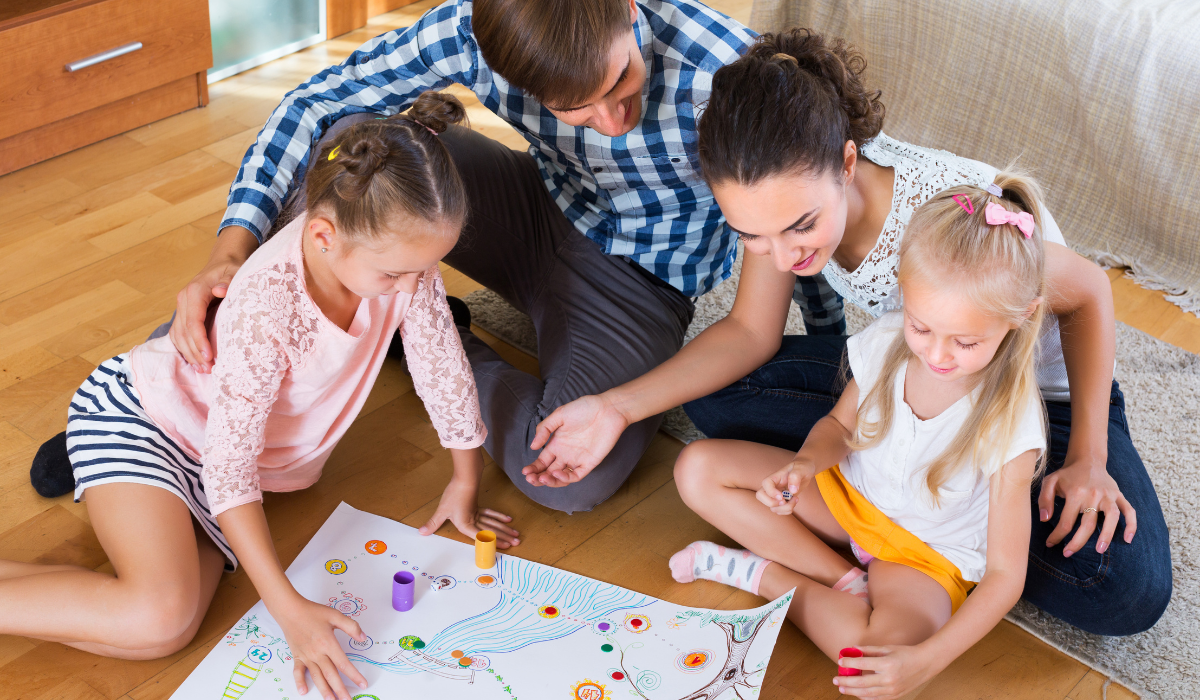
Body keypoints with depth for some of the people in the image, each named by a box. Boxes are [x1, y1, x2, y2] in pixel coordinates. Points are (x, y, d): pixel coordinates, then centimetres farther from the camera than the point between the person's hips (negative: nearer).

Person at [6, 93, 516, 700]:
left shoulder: (397, 250, -20)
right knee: (158, 618, -29)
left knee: (178, 619, -13)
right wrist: (291, 610, -32)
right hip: (138, 415, -7)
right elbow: (230, 465, -31)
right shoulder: (267, 305, -36)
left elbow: (442, 364, -6)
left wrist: (466, 485, 4)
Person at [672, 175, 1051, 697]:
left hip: (927, 554, -4)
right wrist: (806, 463, -21)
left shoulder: (1009, 424, -29)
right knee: (698, 468, -11)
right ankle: (848, 584, -13)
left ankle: (761, 573, -10)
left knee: (888, 645, -38)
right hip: (847, 496, 5)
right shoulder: (887, 342, -18)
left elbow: (1004, 575, -23)